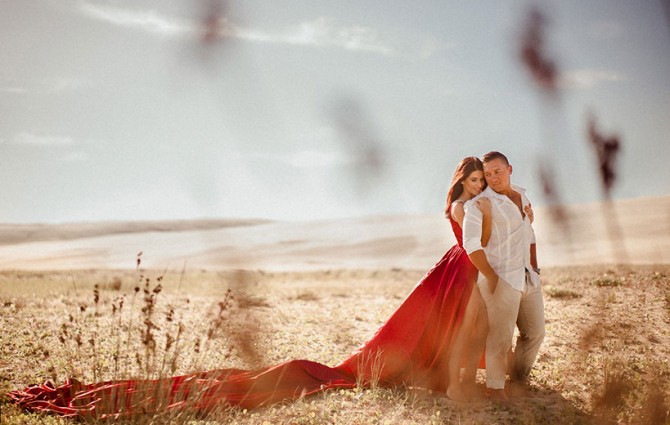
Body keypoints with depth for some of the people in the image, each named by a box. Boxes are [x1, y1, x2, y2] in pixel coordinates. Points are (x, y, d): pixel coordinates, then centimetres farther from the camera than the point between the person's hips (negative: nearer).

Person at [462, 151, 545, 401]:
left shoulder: (522, 197, 15)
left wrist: (534, 268, 16)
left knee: (535, 332, 12)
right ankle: (495, 387, 8)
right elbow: (471, 244, -18)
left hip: (528, 278, 7)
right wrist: (491, 277, -17)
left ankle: (519, 378, 30)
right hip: (501, 278, -7)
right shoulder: (479, 204, -9)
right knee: (501, 336, -7)